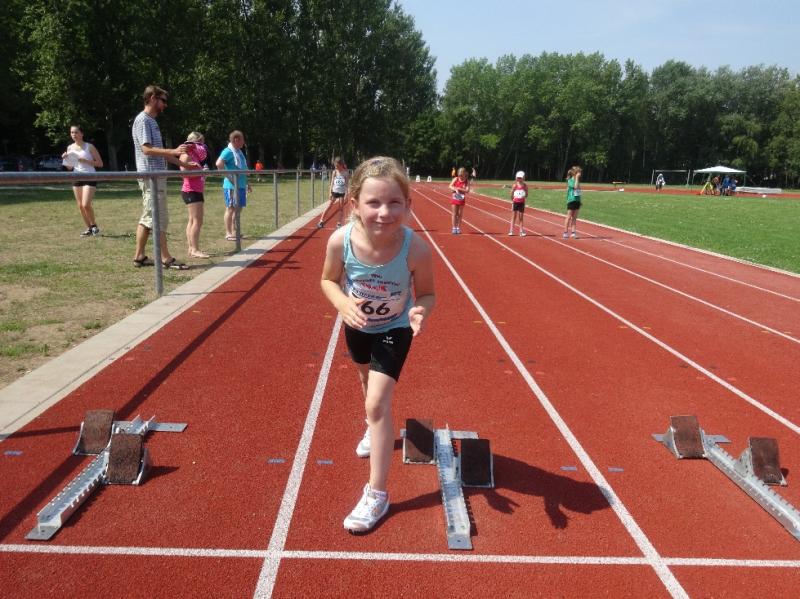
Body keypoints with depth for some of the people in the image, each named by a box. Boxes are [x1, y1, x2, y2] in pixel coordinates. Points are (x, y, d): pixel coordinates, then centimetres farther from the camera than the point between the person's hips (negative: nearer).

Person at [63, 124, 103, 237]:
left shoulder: (89, 147, -4)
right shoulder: (70, 148, 10)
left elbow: (100, 163, -6)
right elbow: (70, 167, 15)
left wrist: (85, 161, -16)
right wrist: (65, 159, -4)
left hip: (89, 178, -6)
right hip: (77, 178, 6)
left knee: (86, 204, -16)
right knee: (80, 206, 5)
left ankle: (94, 226, 5)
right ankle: (89, 228, 16)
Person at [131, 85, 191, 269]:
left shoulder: (152, 121, 19)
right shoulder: (142, 120, -10)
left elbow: (159, 151, 23)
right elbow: (147, 149, -19)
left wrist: (182, 163, 22)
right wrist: (173, 151, -27)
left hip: (157, 175, 10)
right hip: (150, 176, -10)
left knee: (148, 217, 10)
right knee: (158, 218, -7)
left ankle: (139, 256, 15)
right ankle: (166, 258, -4)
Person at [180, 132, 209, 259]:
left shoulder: (194, 155, 14)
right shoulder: (186, 155, -12)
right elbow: (184, 173, -22)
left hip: (196, 191, 11)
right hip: (191, 191, -11)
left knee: (193, 220, 11)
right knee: (197, 221, -13)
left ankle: (192, 249, 15)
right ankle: (195, 250, -13)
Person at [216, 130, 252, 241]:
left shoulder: (239, 152, 17)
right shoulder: (228, 151, -12)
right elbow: (219, 163, -27)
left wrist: (247, 183, 25)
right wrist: (229, 176, -23)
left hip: (241, 185, 9)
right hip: (232, 186, -9)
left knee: (238, 208, 12)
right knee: (231, 208, -3)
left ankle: (234, 231, 20)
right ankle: (228, 233, 3)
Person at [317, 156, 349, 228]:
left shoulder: (345, 172, -5)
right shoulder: (335, 172, -1)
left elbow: (346, 184, -3)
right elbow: (332, 182, -1)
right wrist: (330, 192, -7)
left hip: (342, 192, -1)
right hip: (334, 192, 1)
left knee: (341, 208, 5)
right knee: (328, 206, 1)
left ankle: (339, 223, 15)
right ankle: (321, 221, 6)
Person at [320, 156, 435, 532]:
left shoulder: (415, 250, -36)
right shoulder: (340, 241, -32)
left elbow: (427, 293, -20)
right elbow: (328, 280, -13)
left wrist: (421, 310, -42)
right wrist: (343, 304, -33)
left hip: (394, 329, -4)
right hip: (358, 325, 4)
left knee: (378, 402, -13)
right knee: (367, 380, 29)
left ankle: (377, 494, 2)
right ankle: (375, 430, 63)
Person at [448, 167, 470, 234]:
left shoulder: (467, 181, -6)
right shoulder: (456, 179, -2)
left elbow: (467, 190, -16)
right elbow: (450, 186, -8)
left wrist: (458, 188, -22)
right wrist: (456, 189, -25)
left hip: (462, 199, 0)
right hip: (455, 198, 0)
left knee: (460, 214, 5)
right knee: (454, 214, 1)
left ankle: (458, 228, 13)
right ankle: (454, 228, 5)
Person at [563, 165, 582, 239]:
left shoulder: (577, 180, 13)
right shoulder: (570, 180, -8)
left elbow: (578, 189, 18)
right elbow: (575, 186, -25)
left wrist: (579, 201, 14)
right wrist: (577, 178, -19)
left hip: (577, 201, 7)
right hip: (571, 200, -7)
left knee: (574, 217, 6)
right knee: (569, 216, -4)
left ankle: (573, 232, 8)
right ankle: (565, 232, 1)